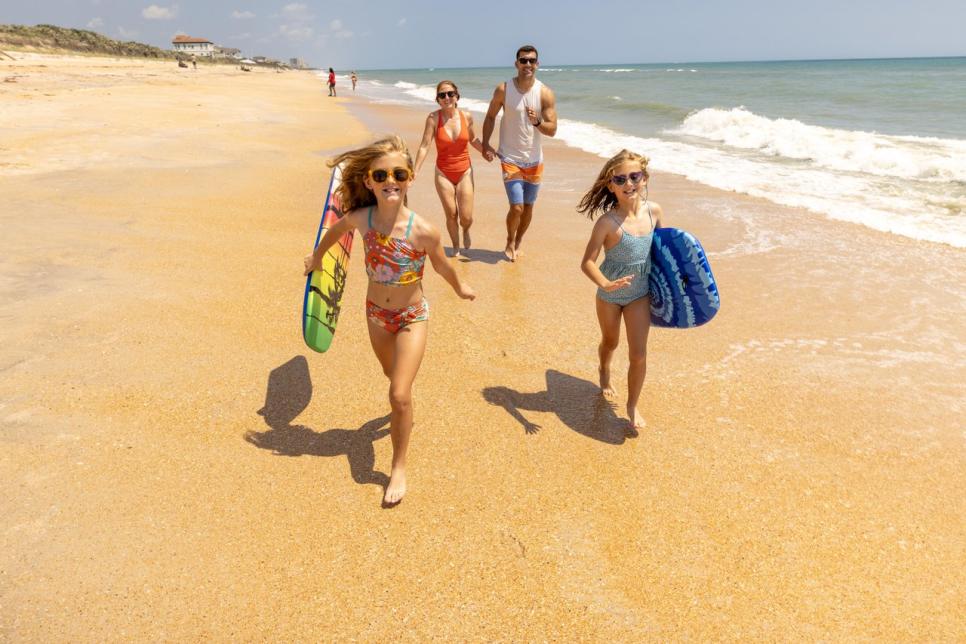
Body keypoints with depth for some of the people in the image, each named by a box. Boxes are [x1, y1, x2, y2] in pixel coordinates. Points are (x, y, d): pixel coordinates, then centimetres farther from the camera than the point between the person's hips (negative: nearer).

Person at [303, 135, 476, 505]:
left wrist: (460, 288, 11)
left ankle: (399, 467, 11)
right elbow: (336, 229, 6)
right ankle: (404, 414, 61)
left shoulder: (424, 231, -28)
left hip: (412, 317, -4)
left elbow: (442, 267, -7)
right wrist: (317, 256, 23)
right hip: (376, 313, 4)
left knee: (399, 394, -11)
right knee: (393, 375, 27)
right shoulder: (360, 218, -18)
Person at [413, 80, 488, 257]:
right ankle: (455, 246, 30)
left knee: (466, 218, -3)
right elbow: (424, 146, -13)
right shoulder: (433, 118, -12)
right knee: (451, 215, 3)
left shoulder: (467, 116, -5)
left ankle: (465, 231, 34)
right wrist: (415, 172, -18)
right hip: (443, 174, -1)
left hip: (464, 172, 1)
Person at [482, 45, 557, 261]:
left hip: (534, 160, 2)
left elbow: (552, 130, -8)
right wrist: (485, 145, -4)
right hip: (510, 159, -2)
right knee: (517, 207, -10)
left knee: (528, 206, 12)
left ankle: (518, 242, 35)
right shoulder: (503, 89, -8)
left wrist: (537, 122, -28)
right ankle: (510, 242, 17)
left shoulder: (545, 94, -7)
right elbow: (490, 117, 5)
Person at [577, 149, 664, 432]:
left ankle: (632, 406, 22)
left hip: (640, 295, 2)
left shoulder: (654, 211, -12)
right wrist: (605, 284, -43)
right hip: (610, 296, -2)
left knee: (638, 355, 0)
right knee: (610, 342, 23)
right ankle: (605, 371, 58)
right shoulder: (608, 222, -26)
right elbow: (587, 262, -27)